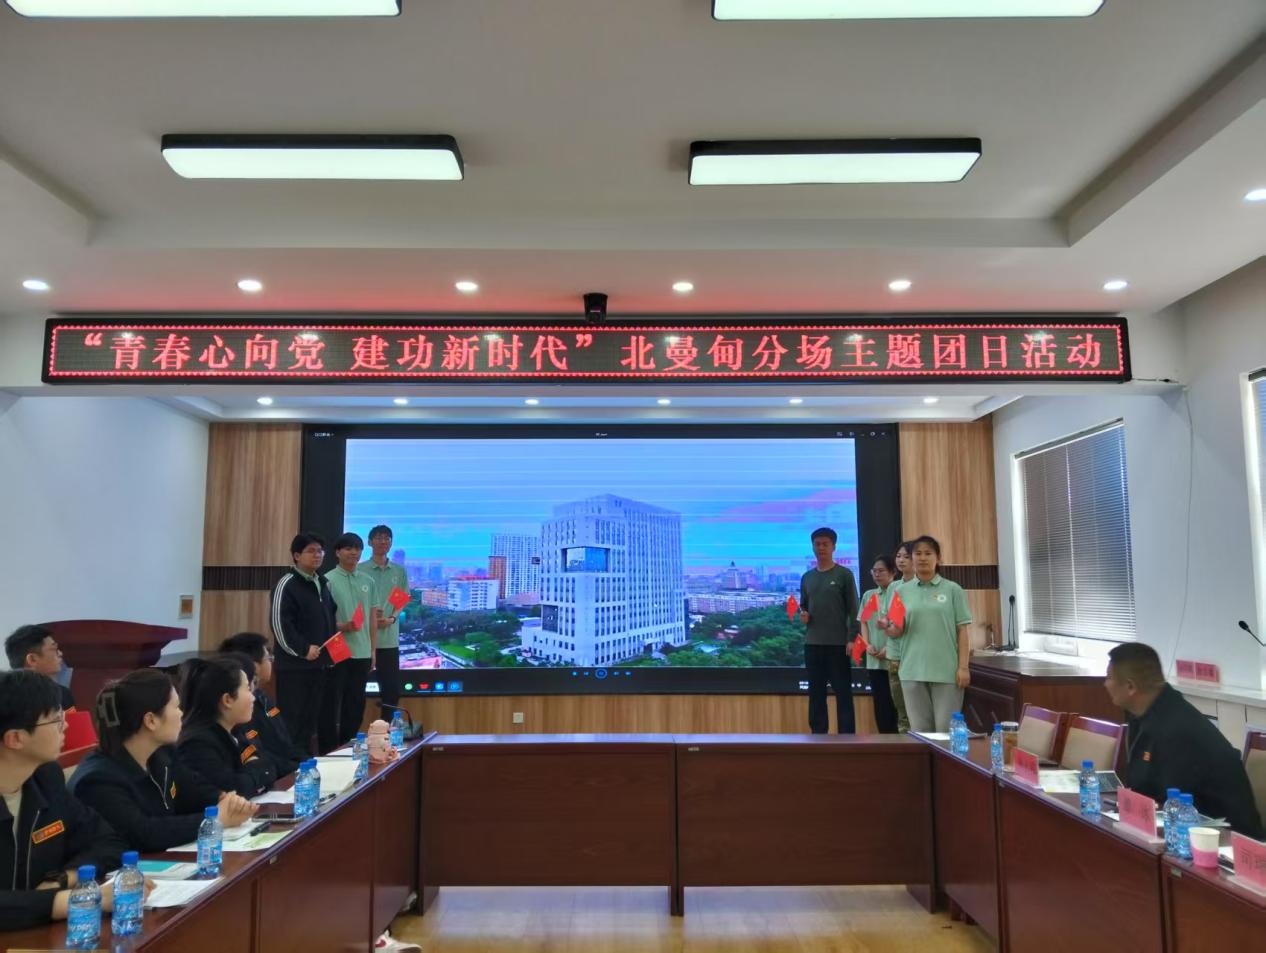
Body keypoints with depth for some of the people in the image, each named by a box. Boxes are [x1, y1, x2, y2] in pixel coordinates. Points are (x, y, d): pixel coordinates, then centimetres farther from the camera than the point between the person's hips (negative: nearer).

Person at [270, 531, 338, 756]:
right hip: (294, 665, -8)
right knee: (293, 720, -4)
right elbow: (280, 624, -18)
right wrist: (303, 650, -17)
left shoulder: (322, 583, 15)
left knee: (311, 718, 13)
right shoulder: (287, 584, -11)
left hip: (319, 663, 8)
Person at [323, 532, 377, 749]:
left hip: (362, 652, 5)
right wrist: (341, 626, -24)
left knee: (356, 706, 11)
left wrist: (373, 650, 11)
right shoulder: (328, 580, -5)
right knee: (332, 705, 3)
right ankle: (329, 749, 13)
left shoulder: (368, 581, 9)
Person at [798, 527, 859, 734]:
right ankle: (818, 735, 16)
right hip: (812, 643, 4)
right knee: (816, 694, 9)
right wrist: (803, 615, -4)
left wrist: (852, 638, -12)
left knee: (843, 693, 0)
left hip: (838, 643, -4)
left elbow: (853, 609, -4)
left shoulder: (844, 575, -1)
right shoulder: (807, 577, 12)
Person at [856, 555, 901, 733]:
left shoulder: (899, 592, -5)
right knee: (880, 703, 8)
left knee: (896, 703, -1)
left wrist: (889, 648, -15)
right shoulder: (868, 595, 14)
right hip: (874, 659, 5)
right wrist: (867, 645, -1)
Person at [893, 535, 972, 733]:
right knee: (919, 729, 8)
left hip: (947, 671, -2)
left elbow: (963, 630, 1)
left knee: (946, 729, 1)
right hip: (913, 671, 2)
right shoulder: (902, 591, 8)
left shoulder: (953, 589, 3)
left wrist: (963, 667, -5)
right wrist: (887, 628, -17)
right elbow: (897, 631, 7)